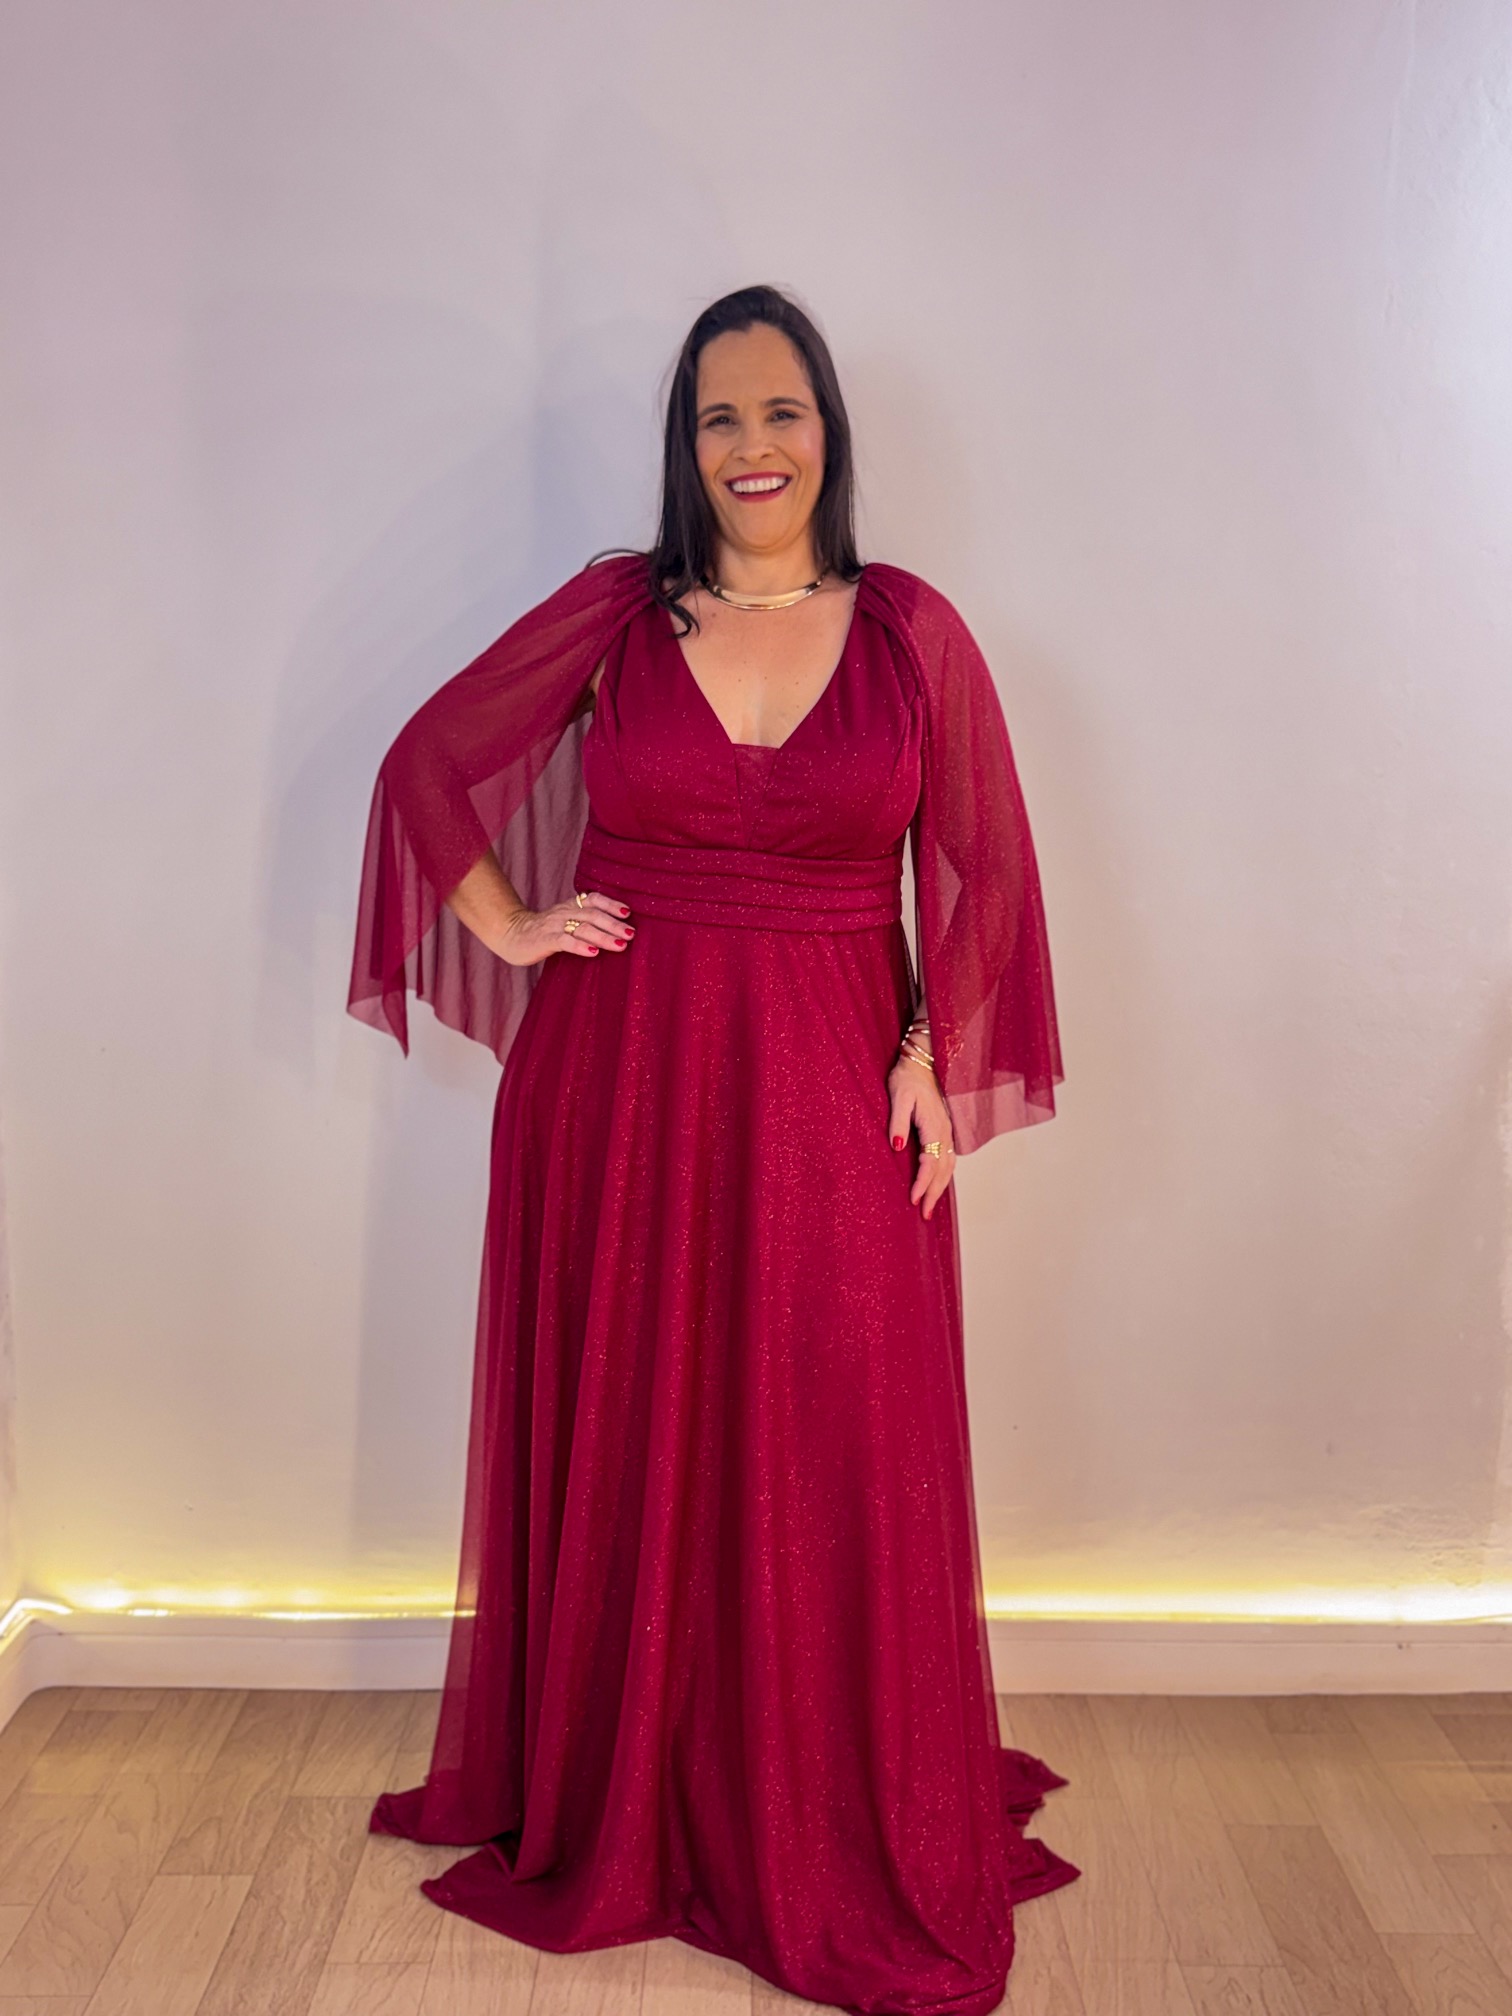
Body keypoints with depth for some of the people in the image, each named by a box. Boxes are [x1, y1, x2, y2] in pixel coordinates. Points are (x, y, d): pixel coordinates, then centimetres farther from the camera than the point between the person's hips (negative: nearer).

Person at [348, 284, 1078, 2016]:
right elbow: (428, 758, 10)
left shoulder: (912, 629, 2)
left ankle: (844, 1838, 28)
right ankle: (613, 1808, 32)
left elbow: (982, 869, 5)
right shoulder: (613, 613, 2)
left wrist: (936, 1060, -2)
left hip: (828, 1097, 0)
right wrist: (510, 927, 1)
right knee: (622, 1456, 10)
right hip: (621, 1083, 0)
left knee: (834, 1471, 6)